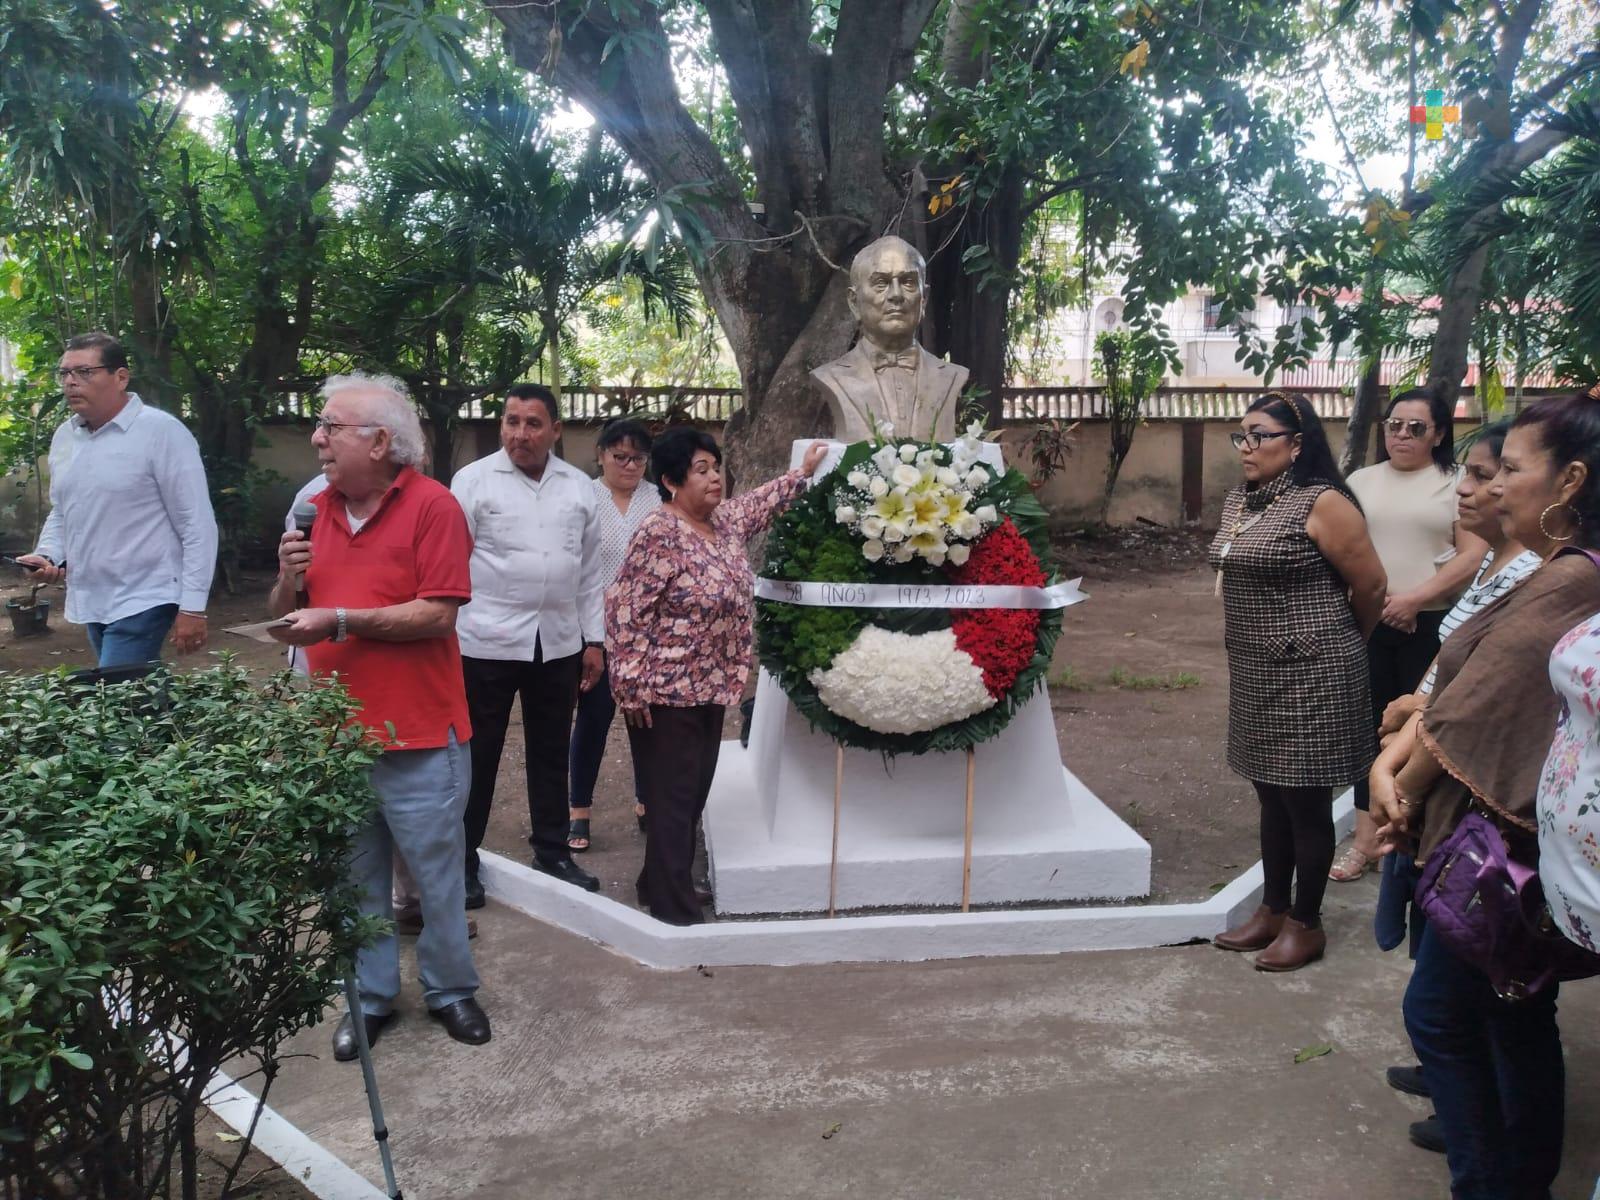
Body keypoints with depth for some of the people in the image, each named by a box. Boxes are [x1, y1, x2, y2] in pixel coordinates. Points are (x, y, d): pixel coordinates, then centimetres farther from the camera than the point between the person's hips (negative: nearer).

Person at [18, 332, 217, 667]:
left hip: (142, 601, -7)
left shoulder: (161, 432, -12)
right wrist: (47, 555, 2)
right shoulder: (64, 436, 10)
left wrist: (192, 607, -15)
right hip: (89, 602, 7)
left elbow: (198, 525, -12)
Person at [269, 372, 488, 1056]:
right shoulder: (320, 511, 9)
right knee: (356, 879, 15)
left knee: (437, 875, 8)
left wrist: (338, 621, -20)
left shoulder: (432, 506, -11)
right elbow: (285, 618, 15)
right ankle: (370, 997, 30)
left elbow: (438, 615, -19)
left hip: (417, 739, -5)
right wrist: (290, 578, -6)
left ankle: (450, 990, 27)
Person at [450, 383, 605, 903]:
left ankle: (553, 851, 28)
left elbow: (589, 571, 11)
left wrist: (594, 640, 10)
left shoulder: (579, 487, 7)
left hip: (558, 644, 4)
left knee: (551, 754, 14)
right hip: (487, 643, -4)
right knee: (477, 755, 6)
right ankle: (462, 861, 18)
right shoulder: (473, 480, -4)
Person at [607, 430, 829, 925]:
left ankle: (659, 885, 29)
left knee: (694, 793, 15)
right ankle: (673, 905, 9)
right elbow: (625, 608, -18)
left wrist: (804, 472, 30)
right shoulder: (659, 534, -17)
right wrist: (633, 688, -20)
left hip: (712, 687, 8)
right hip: (666, 692, -8)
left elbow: (761, 502, 29)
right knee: (672, 799, -1)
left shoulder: (726, 522, 6)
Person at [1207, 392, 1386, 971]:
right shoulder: (1239, 500, 8)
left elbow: (1371, 585, -10)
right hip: (1256, 671, 8)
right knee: (1271, 794, 17)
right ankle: (1272, 910, 30)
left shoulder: (1322, 503, -16)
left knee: (1306, 800, 4)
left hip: (1310, 673, -8)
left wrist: (1343, 643, 4)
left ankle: (1306, 925, 17)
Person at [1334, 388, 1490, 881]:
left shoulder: (1456, 483, -1)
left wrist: (1416, 598, -17)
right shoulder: (1361, 481, 11)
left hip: (1433, 625, -3)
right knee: (1371, 726, 7)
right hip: (1368, 623, 3)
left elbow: (1474, 555, -8)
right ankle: (1366, 837, 14)